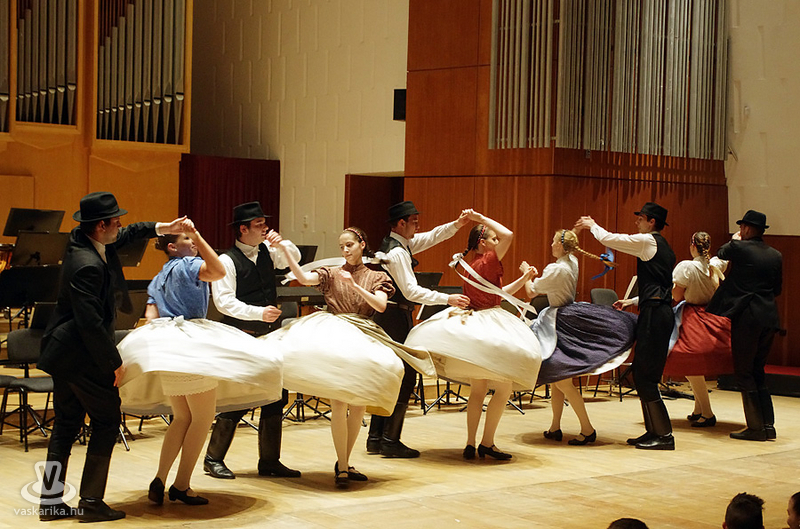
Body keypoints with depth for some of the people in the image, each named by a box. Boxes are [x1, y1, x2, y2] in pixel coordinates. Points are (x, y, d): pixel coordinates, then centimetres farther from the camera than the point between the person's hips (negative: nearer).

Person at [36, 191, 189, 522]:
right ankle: (92, 501, 4)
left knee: (67, 423, 14)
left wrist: (160, 228, 18)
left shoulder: (81, 242, 5)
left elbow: (125, 236, 25)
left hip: (63, 352, 10)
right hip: (83, 357, -10)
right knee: (106, 422, 2)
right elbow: (91, 323, -26)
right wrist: (114, 362, -19)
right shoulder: (88, 266, -25)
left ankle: (52, 501, 17)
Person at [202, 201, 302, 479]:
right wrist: (259, 313, -25)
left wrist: (282, 243, -2)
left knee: (276, 396, 7)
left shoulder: (267, 252, 9)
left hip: (271, 335, 7)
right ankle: (213, 458, 8)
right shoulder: (227, 261, -11)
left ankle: (270, 460, 17)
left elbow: (294, 258, 19)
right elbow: (224, 301, -17)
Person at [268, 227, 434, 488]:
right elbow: (304, 278, -8)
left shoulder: (376, 278, 13)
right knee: (338, 403, -14)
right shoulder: (331, 274, 10)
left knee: (358, 406, 3)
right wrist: (285, 250, -19)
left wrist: (355, 285, -15)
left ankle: (345, 463, 18)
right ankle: (342, 468, -11)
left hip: (363, 339, 2)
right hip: (334, 338, -2)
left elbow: (381, 305, -4)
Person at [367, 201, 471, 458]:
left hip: (385, 316, 10)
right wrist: (447, 299, -25)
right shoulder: (397, 253, -18)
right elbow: (411, 291, -23)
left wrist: (457, 224, 3)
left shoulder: (393, 244, 12)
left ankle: (375, 438, 17)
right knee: (405, 378, -5)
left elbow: (430, 237, 17)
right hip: (396, 318, -10)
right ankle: (390, 441, -4)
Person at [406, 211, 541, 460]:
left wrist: (524, 278, 20)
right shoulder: (486, 262, -14)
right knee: (503, 388, -2)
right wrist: (481, 218, -11)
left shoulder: (472, 266, 13)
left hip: (475, 325, 9)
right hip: (487, 331, -9)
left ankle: (471, 444, 14)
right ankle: (487, 444, 0)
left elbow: (500, 293, 22)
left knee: (478, 389, 13)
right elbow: (508, 234, -21)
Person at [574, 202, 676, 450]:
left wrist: (591, 225, 13)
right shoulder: (662, 247, 20)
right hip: (660, 311, 10)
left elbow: (608, 238, -6)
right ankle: (654, 430, 15)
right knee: (642, 374, 12)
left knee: (645, 376, -8)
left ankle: (664, 434, -7)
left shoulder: (648, 241, -8)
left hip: (654, 315, -10)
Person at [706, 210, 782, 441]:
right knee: (758, 371, 17)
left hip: (746, 317, -6)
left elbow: (719, 255, 13)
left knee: (744, 372, 1)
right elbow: (777, 289, 16)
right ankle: (768, 425, 13)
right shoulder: (775, 255, 8)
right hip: (769, 317, 6)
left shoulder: (739, 248, -8)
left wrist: (734, 240, 27)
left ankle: (756, 428, -1)